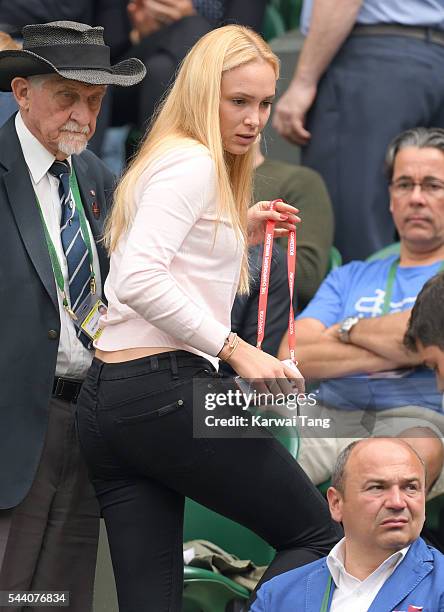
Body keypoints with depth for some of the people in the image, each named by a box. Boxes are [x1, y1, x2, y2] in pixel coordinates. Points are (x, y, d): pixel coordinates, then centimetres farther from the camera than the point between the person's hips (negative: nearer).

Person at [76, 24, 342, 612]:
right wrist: (235, 349, -20)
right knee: (318, 536, 2)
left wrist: (241, 231, 21)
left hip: (105, 400, 9)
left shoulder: (168, 159, 23)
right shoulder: (192, 162, -8)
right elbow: (138, 279, -21)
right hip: (168, 392, -9)